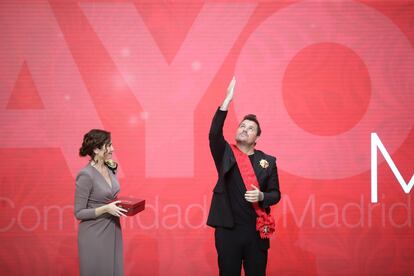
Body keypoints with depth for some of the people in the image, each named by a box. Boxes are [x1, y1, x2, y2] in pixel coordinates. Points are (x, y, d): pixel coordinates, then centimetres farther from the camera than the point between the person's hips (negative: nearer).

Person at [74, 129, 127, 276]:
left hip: (113, 231, 7)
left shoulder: (110, 169, 5)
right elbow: (79, 213, -15)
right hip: (95, 235, -7)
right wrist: (106, 209, -24)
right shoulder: (85, 175, -18)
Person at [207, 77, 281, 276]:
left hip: (256, 230, 1)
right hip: (228, 229, -1)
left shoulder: (268, 161, 5)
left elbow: (275, 194, 7)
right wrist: (227, 100, -24)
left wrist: (261, 196, -17)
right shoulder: (226, 155, 2)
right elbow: (214, 134, -16)